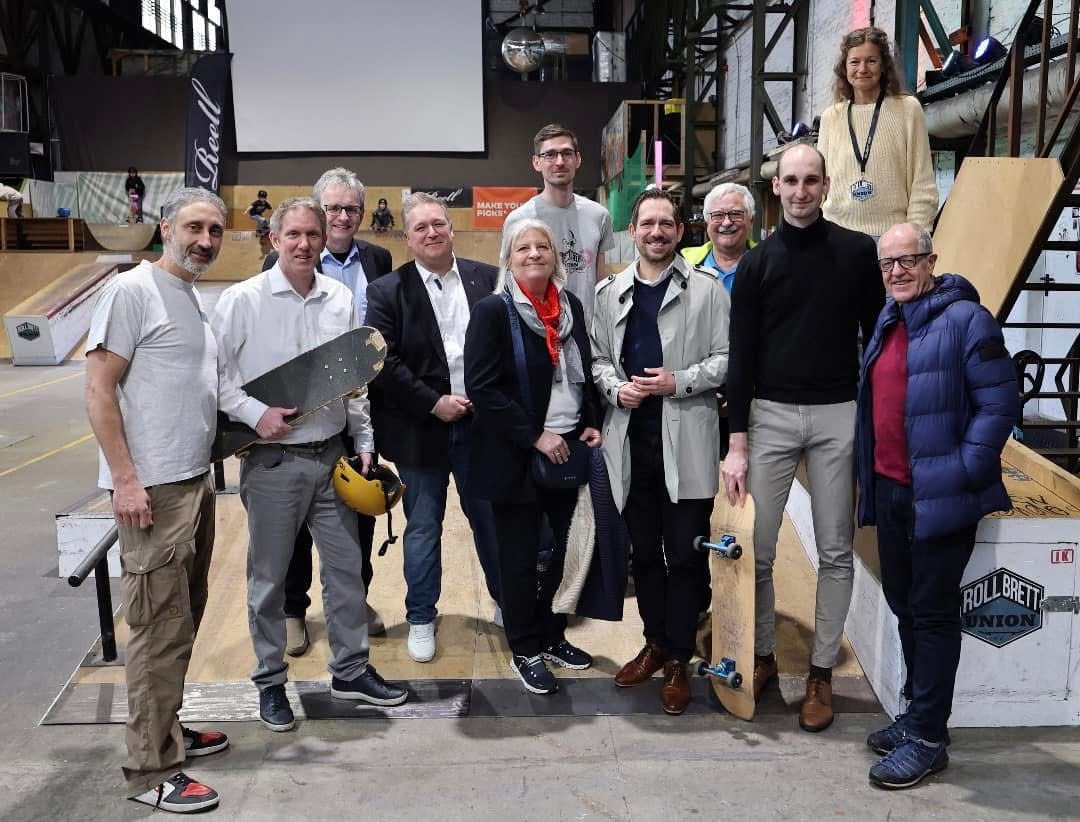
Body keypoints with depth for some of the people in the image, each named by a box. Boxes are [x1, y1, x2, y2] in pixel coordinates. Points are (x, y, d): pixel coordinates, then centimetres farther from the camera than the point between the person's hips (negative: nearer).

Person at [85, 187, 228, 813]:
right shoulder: (132, 290, -10)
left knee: (185, 617, 16)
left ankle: (168, 729, 31)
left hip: (197, 482, 9)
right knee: (161, 628, -3)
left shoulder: (197, 300, 15)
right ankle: (153, 771, 8)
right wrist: (125, 480, -19)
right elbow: (99, 390, -14)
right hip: (153, 489, -9)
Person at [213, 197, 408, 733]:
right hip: (272, 461, -4)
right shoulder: (242, 300, -7)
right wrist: (255, 413, -18)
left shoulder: (341, 299, 5)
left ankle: (350, 670, 29)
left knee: (346, 565, 12)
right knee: (269, 575, 8)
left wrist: (364, 443, 8)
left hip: (332, 456, 4)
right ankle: (270, 683, 25)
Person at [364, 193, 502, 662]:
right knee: (423, 528, 9)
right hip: (421, 426, -1)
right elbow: (383, 362, -10)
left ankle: (507, 603, 31)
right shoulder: (387, 291, -3)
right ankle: (420, 619, 24)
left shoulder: (488, 280, 3)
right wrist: (434, 403, -15)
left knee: (491, 518, 13)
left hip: (482, 420, 2)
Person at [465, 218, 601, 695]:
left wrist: (591, 423, 3)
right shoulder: (493, 310, -10)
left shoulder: (570, 305, 7)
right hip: (516, 456, -5)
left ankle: (551, 635, 30)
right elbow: (482, 388, -15)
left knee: (562, 549, 11)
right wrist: (534, 437, -18)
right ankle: (525, 651, 22)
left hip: (567, 449, 5)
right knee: (520, 557, 6)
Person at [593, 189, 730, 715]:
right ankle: (656, 643, 31)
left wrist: (679, 382, -14)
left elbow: (726, 358, -2)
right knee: (644, 551, 14)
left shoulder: (706, 289, -1)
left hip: (685, 440, -3)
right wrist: (616, 387, -7)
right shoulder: (611, 292, 11)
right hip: (630, 438, 4)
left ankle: (678, 661, 16)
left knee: (685, 554, 2)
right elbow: (598, 357, 13)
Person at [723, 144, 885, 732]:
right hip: (771, 415, 0)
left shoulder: (858, 253, 2)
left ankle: (821, 672, 19)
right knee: (757, 548, 2)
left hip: (840, 416, 0)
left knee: (835, 551, 6)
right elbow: (741, 356, 1)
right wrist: (737, 443, -4)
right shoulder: (756, 263, 3)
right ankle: (762, 657, 22)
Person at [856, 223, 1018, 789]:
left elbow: (1000, 404, -14)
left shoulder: (965, 319, -12)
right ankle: (918, 714, 31)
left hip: (939, 495, -8)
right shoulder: (888, 322, 13)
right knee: (904, 604, 16)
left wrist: (962, 473, -17)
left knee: (932, 613, 1)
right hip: (889, 488, 8)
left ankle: (927, 737, 12)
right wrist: (869, 475, 13)